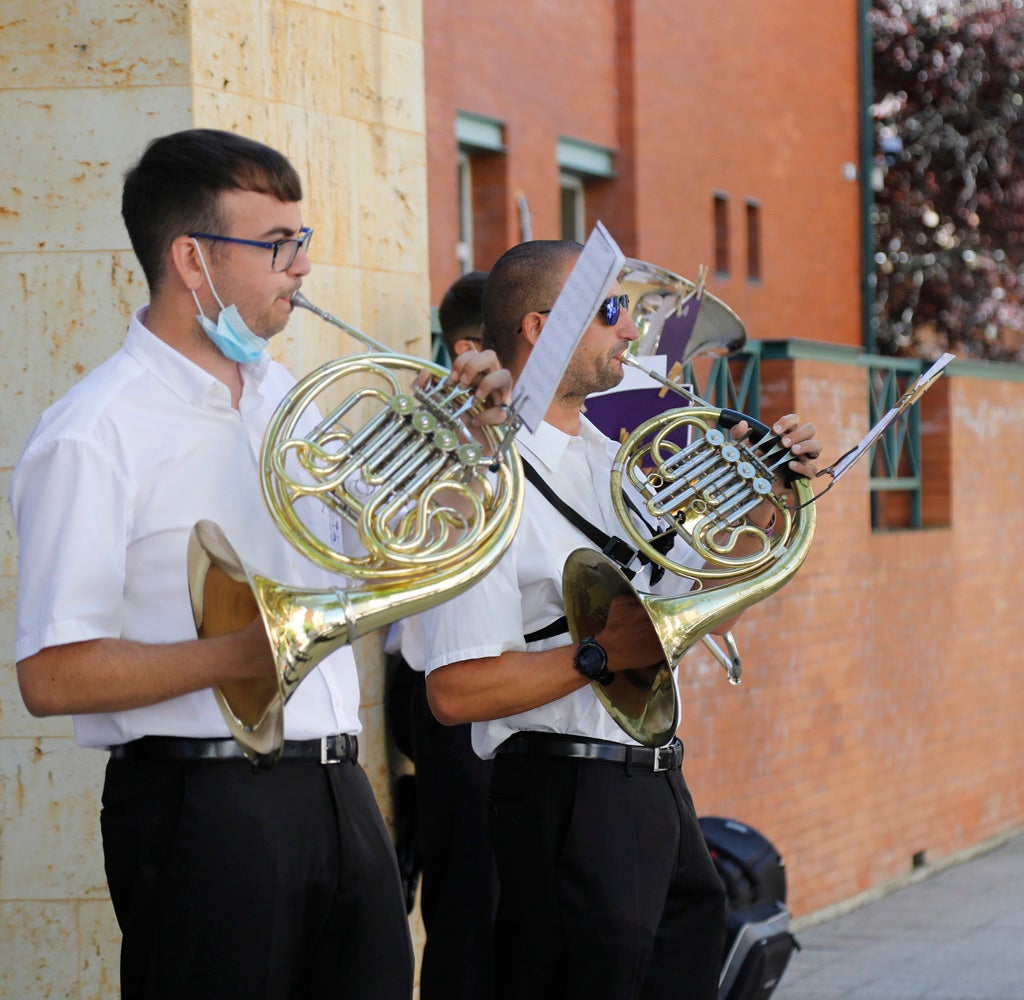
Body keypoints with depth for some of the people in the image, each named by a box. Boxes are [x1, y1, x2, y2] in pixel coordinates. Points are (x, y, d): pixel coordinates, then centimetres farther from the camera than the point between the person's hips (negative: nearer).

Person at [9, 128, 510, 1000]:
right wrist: (240, 655, -25)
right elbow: (53, 677, -17)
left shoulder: (288, 399, 13)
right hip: (206, 805, -7)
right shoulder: (92, 436, -11)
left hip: (338, 791, 7)